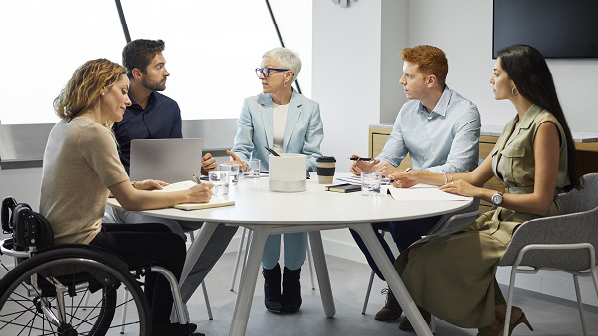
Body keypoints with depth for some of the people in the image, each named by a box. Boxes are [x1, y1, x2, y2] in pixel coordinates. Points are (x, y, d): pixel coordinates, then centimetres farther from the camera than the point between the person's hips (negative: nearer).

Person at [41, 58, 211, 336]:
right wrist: (187, 196, -15)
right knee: (172, 245, 3)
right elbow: (129, 201, -24)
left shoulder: (65, 126, 9)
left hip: (58, 236, 10)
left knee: (160, 235, 19)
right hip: (78, 244, -10)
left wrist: (138, 185, 8)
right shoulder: (94, 132, -22)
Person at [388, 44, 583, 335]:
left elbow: (541, 202, -20)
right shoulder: (515, 125, 14)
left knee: (431, 257, -18)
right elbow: (476, 176, 18)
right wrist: (420, 177, 16)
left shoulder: (544, 126, -16)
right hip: (504, 220, 9)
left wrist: (480, 193, -20)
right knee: (424, 250, -6)